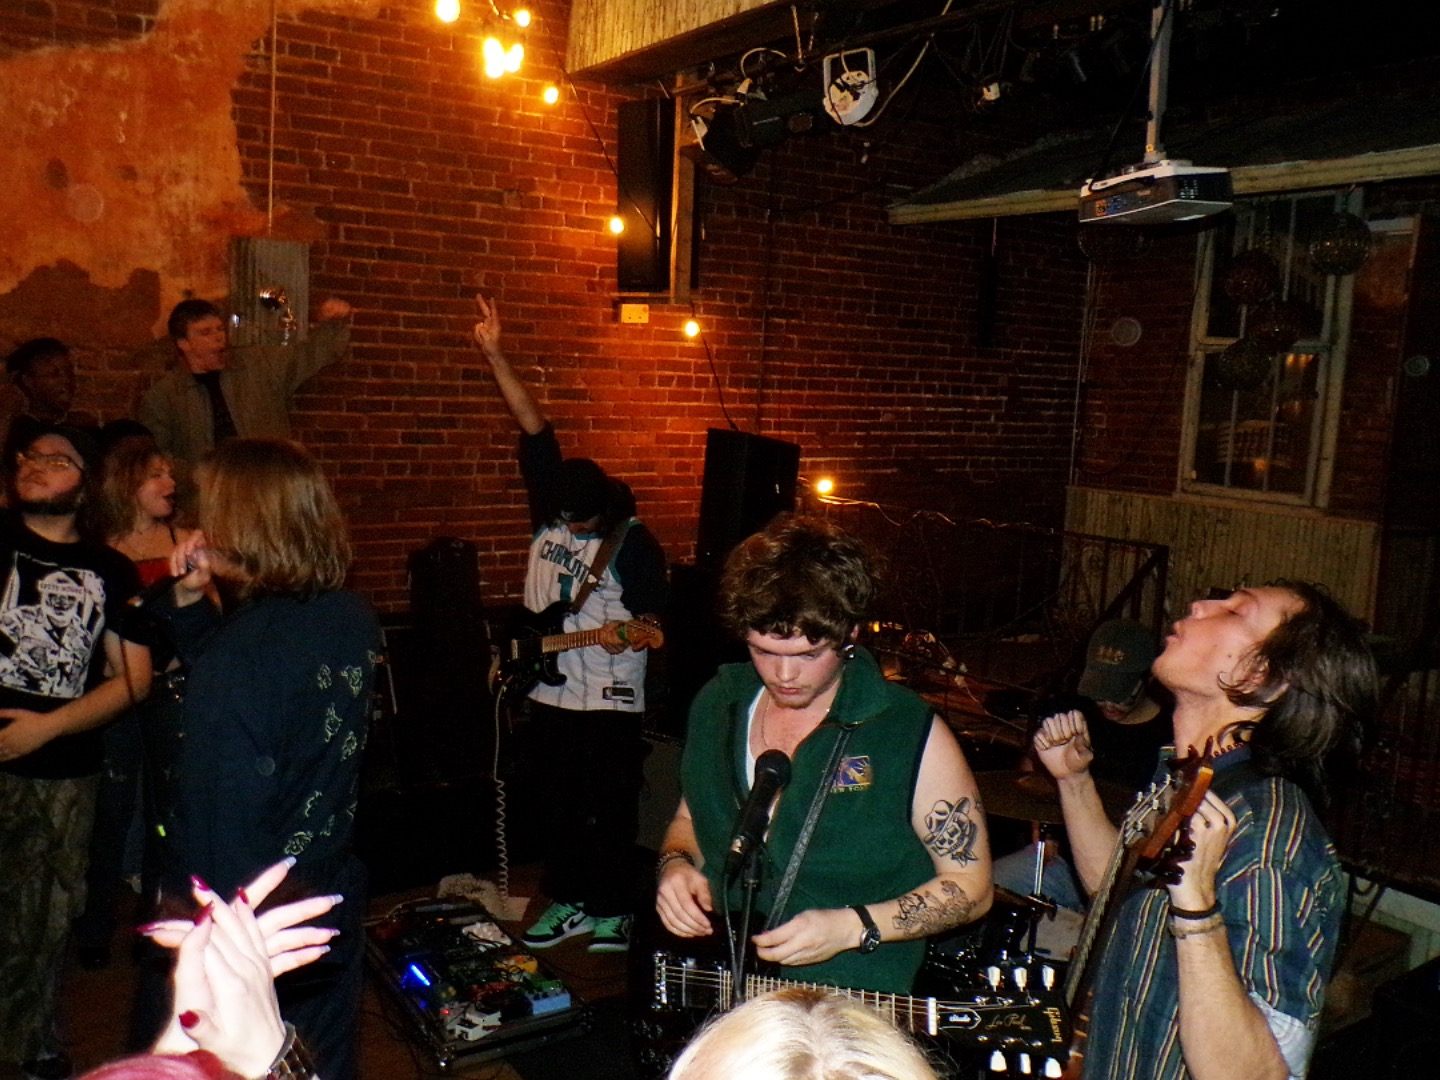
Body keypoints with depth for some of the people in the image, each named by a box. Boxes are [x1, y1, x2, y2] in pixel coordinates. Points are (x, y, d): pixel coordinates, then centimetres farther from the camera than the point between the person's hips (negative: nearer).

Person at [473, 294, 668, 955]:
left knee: (612, 808, 5)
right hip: (550, 692, 5)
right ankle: (568, 903, 30)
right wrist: (493, 355, -9)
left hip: (610, 700, -5)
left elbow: (656, 616, -8)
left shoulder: (634, 542, -13)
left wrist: (627, 631, -31)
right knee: (561, 803, 16)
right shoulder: (549, 507, -2)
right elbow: (535, 428, -5)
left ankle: (612, 912, 20)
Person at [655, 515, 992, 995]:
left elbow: (971, 885, -3)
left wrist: (851, 927, -14)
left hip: (851, 1006, -3)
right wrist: (677, 864, 1)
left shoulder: (912, 734, -10)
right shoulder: (717, 703, 6)